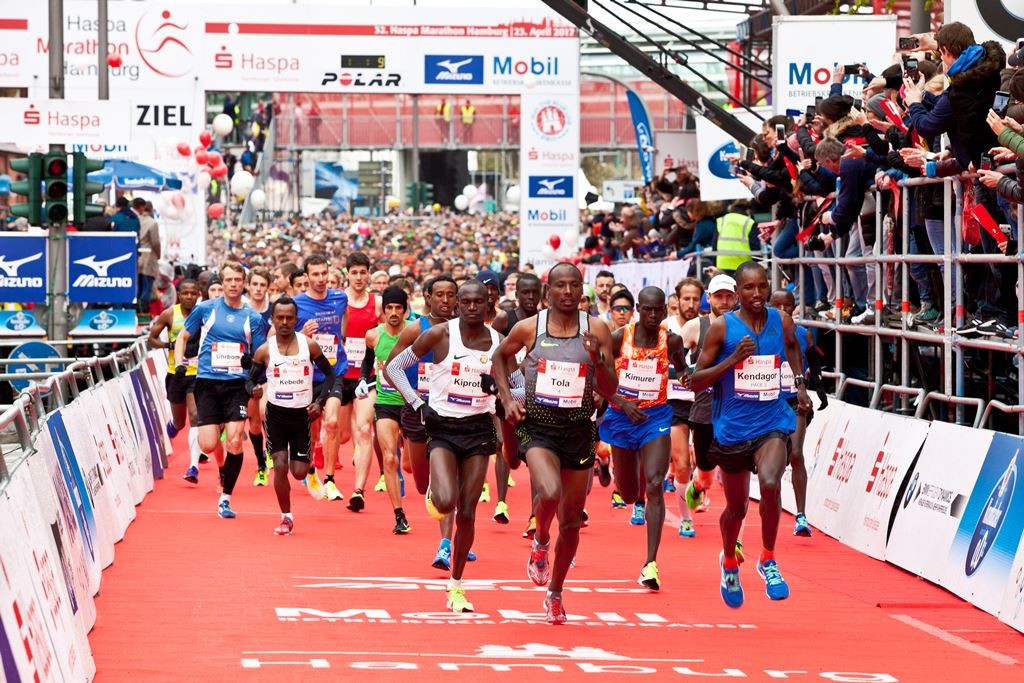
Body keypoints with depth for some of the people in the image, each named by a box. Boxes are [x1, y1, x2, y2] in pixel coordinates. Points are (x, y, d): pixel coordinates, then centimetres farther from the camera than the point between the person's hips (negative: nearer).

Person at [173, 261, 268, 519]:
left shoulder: (253, 318, 5)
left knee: (234, 441, -12)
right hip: (207, 382, 0)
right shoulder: (205, 309, 3)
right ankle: (222, 464, 33)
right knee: (208, 445, -5)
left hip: (237, 384, 0)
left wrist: (253, 361, -13)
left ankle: (225, 498, 0)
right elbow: (182, 337, 14)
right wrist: (179, 364, 0)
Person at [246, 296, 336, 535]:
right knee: (280, 466, -11)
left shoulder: (309, 345, -5)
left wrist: (319, 402, -8)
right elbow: (250, 379, 4)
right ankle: (286, 517, 4)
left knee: (299, 472, 0)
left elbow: (329, 374, 5)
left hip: (302, 414, 0)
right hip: (276, 414, 0)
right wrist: (253, 390, -20)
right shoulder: (264, 351, -4)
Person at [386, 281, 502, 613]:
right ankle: (434, 493, 16)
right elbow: (394, 366, 1)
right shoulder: (440, 334, -6)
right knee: (446, 503, -23)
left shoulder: (498, 342, 1)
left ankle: (455, 585, 16)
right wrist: (418, 404, -9)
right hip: (442, 426, -2)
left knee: (467, 513, 1)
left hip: (478, 428, 2)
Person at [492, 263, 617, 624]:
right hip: (538, 426, -2)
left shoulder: (597, 330, -2)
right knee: (550, 494, -30)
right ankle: (540, 543, 5)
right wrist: (506, 398, 5)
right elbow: (500, 356, 17)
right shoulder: (528, 328, -4)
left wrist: (597, 359, -20)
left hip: (579, 429, 2)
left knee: (572, 520, 9)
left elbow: (609, 392, -3)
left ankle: (555, 593, 29)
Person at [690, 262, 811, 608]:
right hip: (733, 426, 0)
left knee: (770, 483, -28)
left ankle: (768, 560, -7)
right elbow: (696, 381, -7)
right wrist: (733, 359, -19)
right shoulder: (722, 327, -8)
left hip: (773, 423, 0)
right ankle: (729, 561, 46)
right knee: (736, 507, 13)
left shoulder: (782, 321, 0)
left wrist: (800, 383, 15)